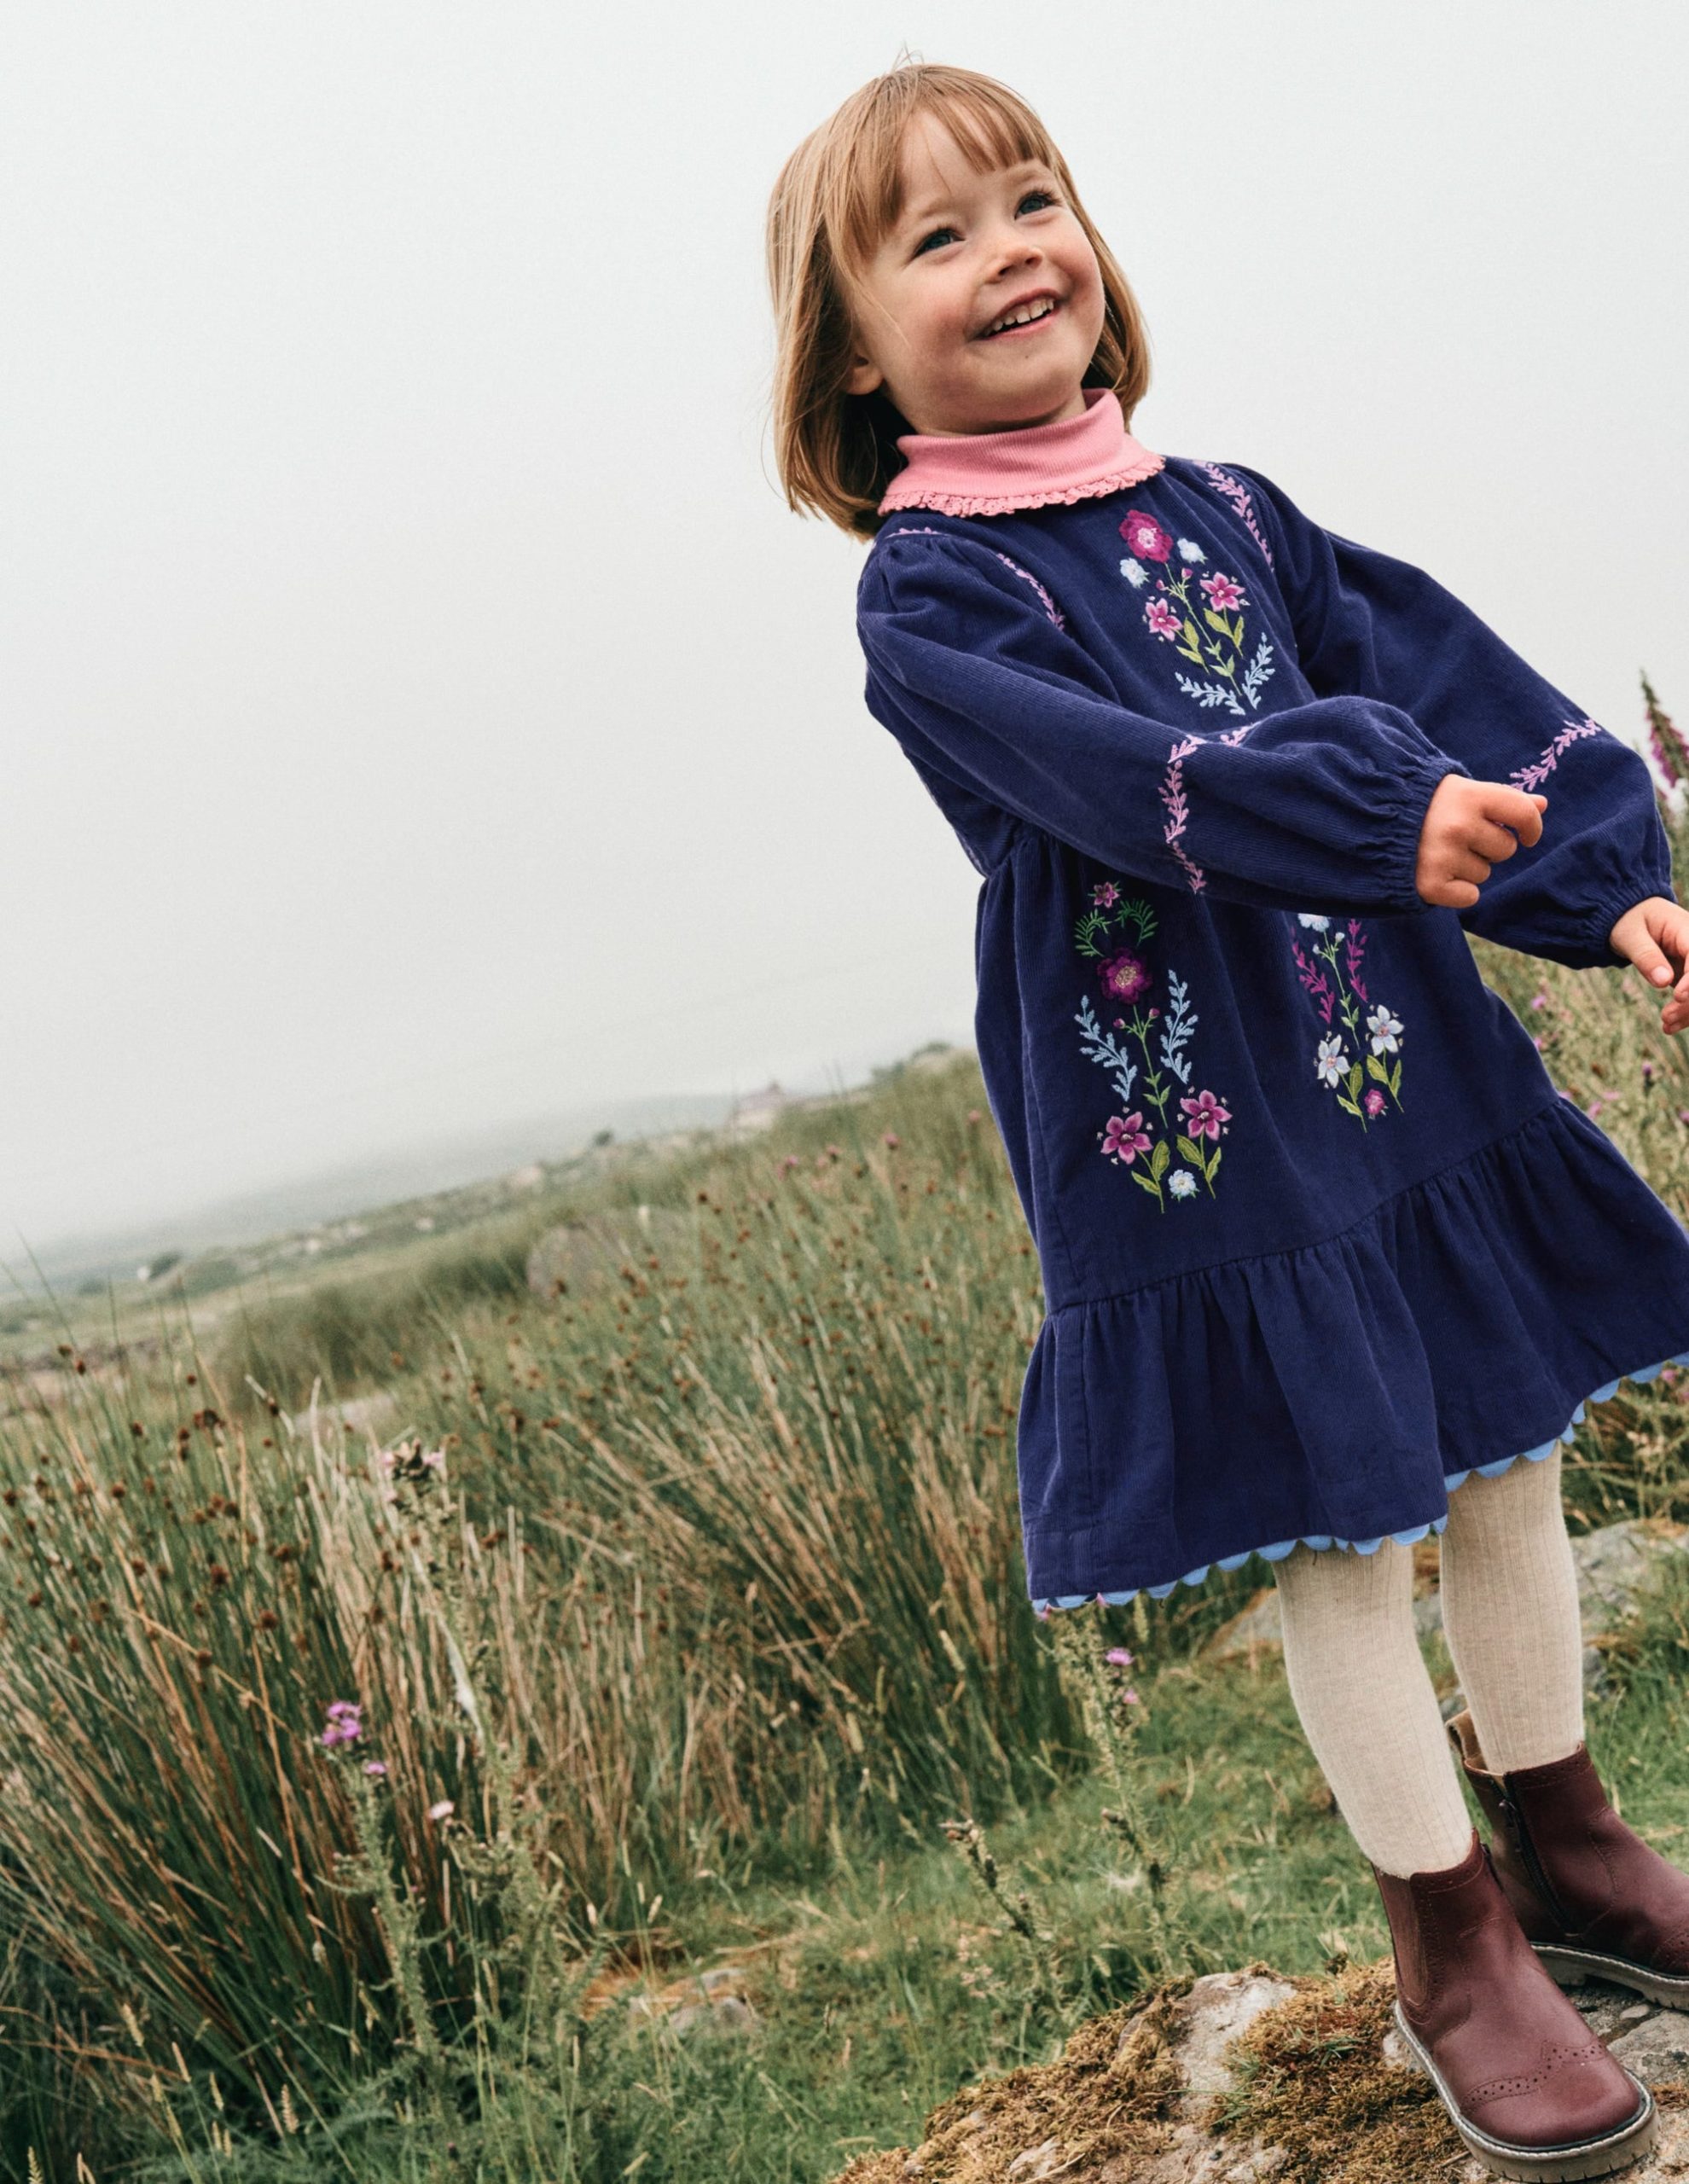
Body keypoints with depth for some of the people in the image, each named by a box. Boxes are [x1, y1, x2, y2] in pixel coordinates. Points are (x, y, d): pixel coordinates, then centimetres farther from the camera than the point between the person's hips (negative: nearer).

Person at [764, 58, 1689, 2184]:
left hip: (1412, 1059, 6)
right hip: (1185, 1130, -5)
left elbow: (1446, 678, 4)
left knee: (1501, 1455, 16)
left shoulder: (1225, 509, 9)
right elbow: (1121, 778, -24)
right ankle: (1452, 1945, 25)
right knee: (1333, 1535, 5)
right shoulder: (924, 593, -8)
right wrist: (1382, 815, -35)